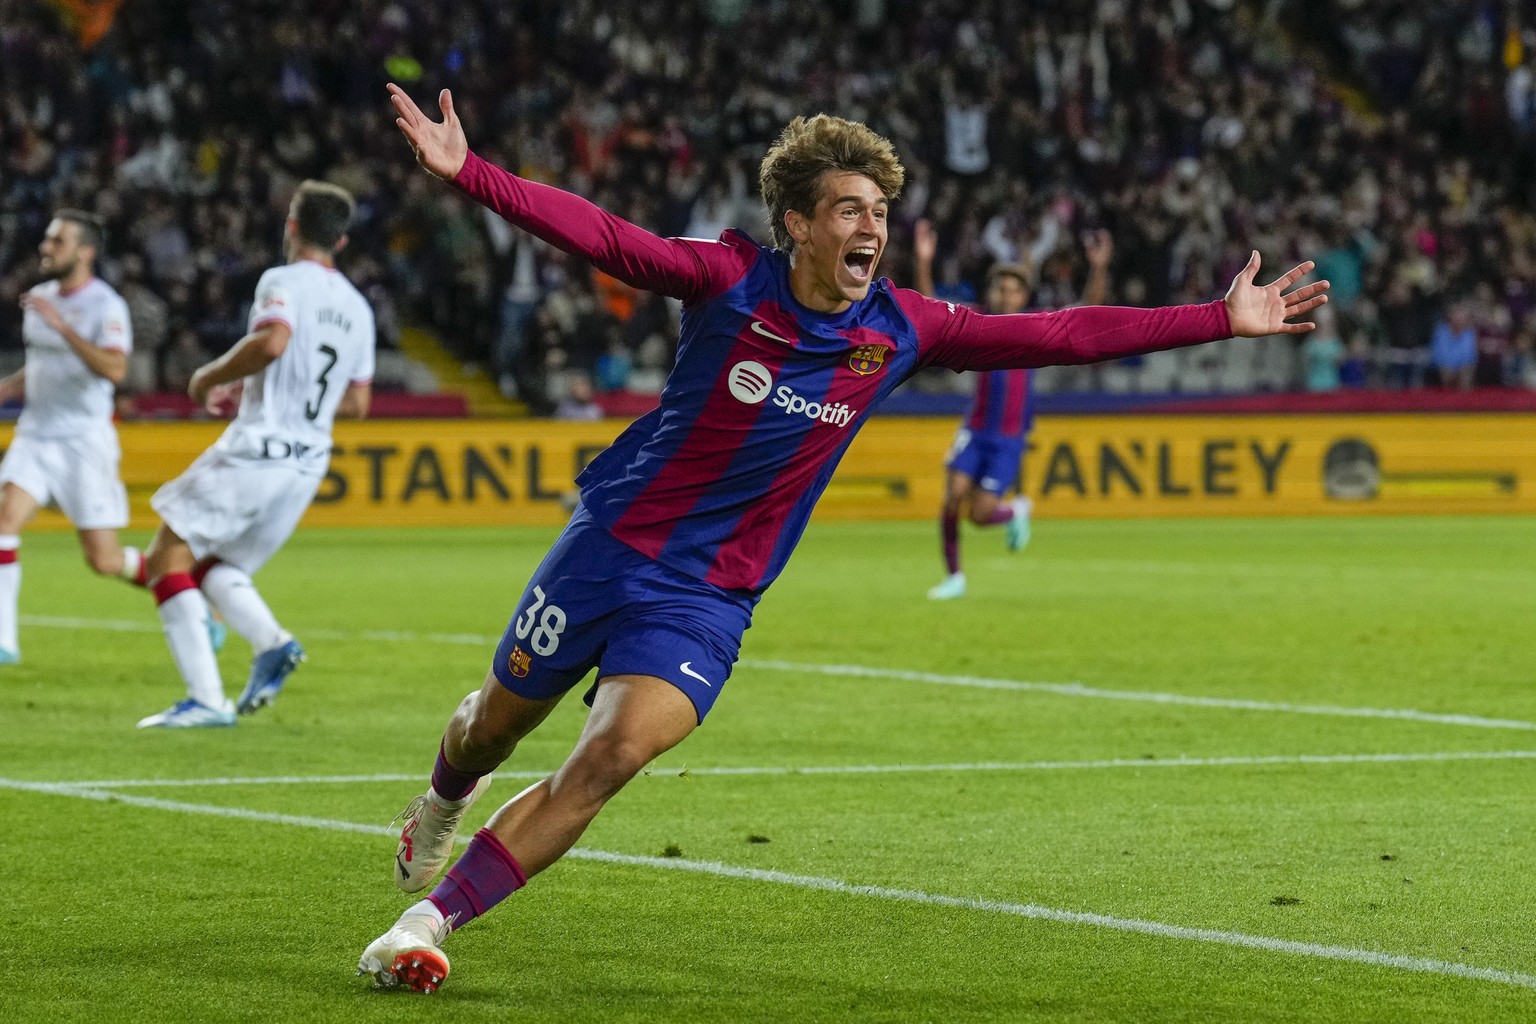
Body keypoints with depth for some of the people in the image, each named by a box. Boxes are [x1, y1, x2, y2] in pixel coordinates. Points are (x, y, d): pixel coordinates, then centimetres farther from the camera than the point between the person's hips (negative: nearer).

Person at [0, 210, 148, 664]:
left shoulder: (105, 305, -13)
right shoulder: (42, 298, 10)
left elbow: (114, 370, -30)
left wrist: (61, 325, -31)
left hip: (85, 440, -6)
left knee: (104, 559, -3)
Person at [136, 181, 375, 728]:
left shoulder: (282, 281, -6)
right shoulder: (358, 308, 16)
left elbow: (272, 340, -28)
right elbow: (357, 402, 21)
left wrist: (211, 377, -10)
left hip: (256, 450, -8)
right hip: (309, 463, 8)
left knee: (168, 556, 0)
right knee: (214, 568, 21)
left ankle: (206, 698, -12)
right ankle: (272, 642, -9)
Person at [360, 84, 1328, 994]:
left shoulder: (900, 329, -5)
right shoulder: (731, 279, -12)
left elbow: (1065, 334, -2)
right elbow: (597, 233, -20)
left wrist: (1221, 319, -4)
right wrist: (467, 172, -33)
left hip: (710, 600, 1)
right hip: (612, 544, -1)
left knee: (615, 755, -20)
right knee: (501, 720, 14)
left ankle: (429, 921, -10)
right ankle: (445, 797, 53)